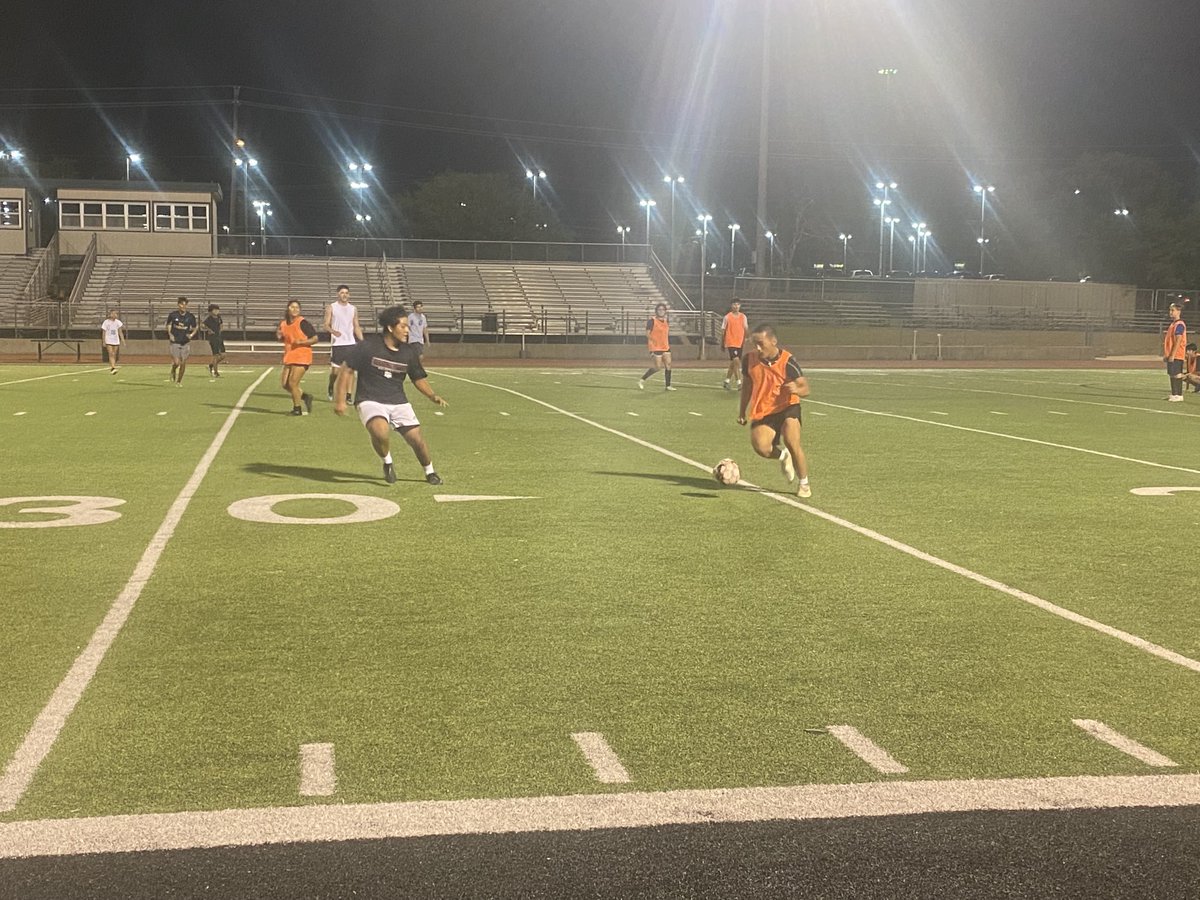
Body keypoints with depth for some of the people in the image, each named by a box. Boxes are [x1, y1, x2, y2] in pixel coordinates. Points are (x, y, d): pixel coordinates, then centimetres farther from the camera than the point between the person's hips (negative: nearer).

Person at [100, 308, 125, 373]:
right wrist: (104, 342, -2)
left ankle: (111, 369, 14)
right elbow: (103, 332, 0)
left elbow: (120, 332, 6)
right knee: (111, 354, -16)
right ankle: (113, 367, -27)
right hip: (109, 341, -4)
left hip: (116, 341, 4)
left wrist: (123, 339, -4)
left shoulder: (118, 322, 5)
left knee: (114, 355, 5)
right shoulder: (106, 322, -3)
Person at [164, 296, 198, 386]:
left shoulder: (190, 317, -2)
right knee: (176, 363, -12)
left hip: (186, 342, 1)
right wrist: (170, 334, 0)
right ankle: (173, 372, 23)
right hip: (175, 342, -1)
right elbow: (168, 324, 13)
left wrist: (192, 334, -8)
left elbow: (194, 328, 11)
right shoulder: (172, 315, -4)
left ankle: (179, 381, 19)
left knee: (183, 363, 1)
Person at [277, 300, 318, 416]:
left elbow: (315, 339, -10)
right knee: (284, 384, 7)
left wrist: (301, 342, -22)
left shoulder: (303, 323, -12)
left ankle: (297, 409, 7)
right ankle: (305, 397, 27)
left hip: (302, 357, -7)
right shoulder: (283, 324, 7)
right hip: (289, 357, 7)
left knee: (293, 383, -10)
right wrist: (278, 336, 1)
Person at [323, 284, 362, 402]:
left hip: (350, 343, 2)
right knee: (335, 371, 2)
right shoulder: (331, 308, 1)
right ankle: (331, 388, 30)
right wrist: (333, 331, -24)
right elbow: (326, 325, -3)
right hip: (337, 343, -2)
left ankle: (348, 396, -4)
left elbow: (356, 327, 14)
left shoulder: (353, 309, 11)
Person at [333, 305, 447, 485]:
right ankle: (387, 462, -2)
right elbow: (347, 370, -3)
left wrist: (433, 396, -2)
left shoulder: (409, 352, 2)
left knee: (416, 438, -3)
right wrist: (340, 400, -5)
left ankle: (430, 472, 25)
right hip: (370, 401, -4)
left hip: (398, 402, 4)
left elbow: (419, 379, 14)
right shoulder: (367, 347, -11)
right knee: (380, 430, -33)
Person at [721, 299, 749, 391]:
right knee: (736, 361, -17)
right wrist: (722, 344, 6)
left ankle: (727, 382, 27)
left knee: (733, 363, 13)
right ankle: (739, 383, -16)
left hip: (740, 343, 5)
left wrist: (745, 339, -7)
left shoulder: (743, 317, 7)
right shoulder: (727, 317, -3)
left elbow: (745, 329, 9)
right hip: (730, 342, -5)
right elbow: (723, 330, 3)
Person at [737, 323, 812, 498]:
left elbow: (805, 388, -14)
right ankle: (783, 456, 16)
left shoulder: (787, 362, -17)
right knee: (760, 447, -22)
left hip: (787, 407, -3)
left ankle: (804, 484, 2)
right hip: (762, 411, 3)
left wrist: (797, 390, -38)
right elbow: (747, 385, 11)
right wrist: (742, 411, 15)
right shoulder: (749, 359, -6)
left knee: (792, 443, -23)